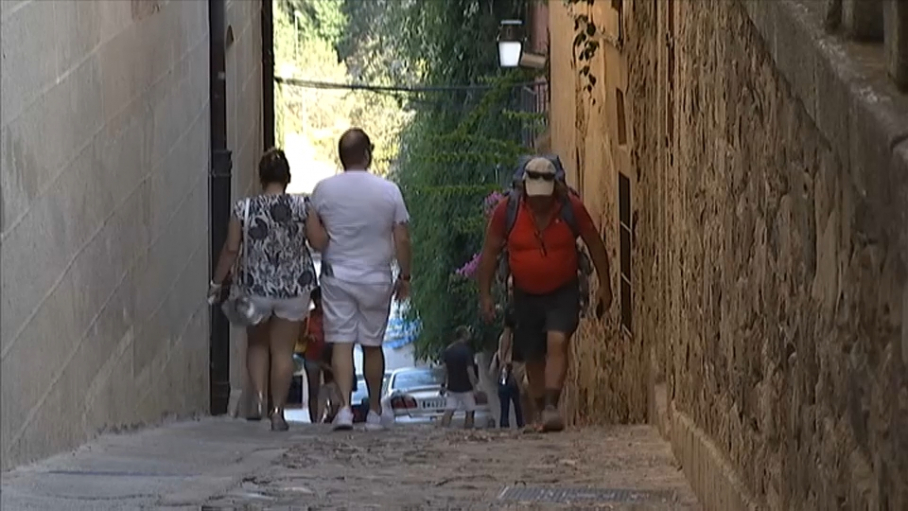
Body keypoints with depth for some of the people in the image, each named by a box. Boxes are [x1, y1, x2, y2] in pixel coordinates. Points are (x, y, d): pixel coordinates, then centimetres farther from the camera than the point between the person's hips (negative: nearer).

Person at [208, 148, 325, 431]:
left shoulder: (244, 208, -8)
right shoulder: (301, 206, -10)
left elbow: (231, 249, -4)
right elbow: (320, 239, -7)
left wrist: (217, 282, 7)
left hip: (256, 288, 0)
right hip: (294, 288, 0)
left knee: (257, 344, 21)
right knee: (283, 350, 10)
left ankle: (259, 397, 3)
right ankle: (278, 411, 7)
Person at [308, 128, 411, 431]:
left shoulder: (323, 190, -4)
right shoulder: (388, 191, -5)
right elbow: (402, 240, -3)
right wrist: (405, 276, 8)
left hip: (336, 277, 0)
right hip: (376, 278, 0)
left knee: (341, 343, -1)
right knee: (372, 345, 12)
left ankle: (344, 407, -15)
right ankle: (375, 412, 21)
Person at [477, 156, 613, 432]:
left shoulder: (572, 208, -9)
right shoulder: (506, 211, -8)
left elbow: (595, 244, 3)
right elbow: (490, 252, 1)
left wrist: (604, 285, 2)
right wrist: (485, 294, -2)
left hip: (563, 293, -2)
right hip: (526, 296, 2)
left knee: (557, 343, -22)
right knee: (533, 358, 7)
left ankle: (551, 406, -31)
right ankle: (541, 412, 18)